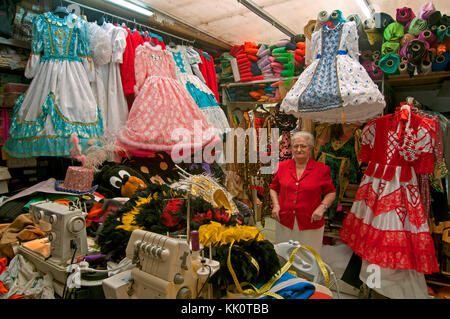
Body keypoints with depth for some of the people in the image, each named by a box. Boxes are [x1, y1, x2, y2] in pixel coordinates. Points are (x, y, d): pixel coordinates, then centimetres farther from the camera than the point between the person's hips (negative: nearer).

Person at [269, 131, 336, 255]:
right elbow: (273, 188, 13)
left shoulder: (322, 169, -3)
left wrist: (322, 207, -11)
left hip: (310, 224, -2)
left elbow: (331, 192, 5)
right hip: (284, 222, 2)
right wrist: (276, 205, -2)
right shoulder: (282, 166, 3)